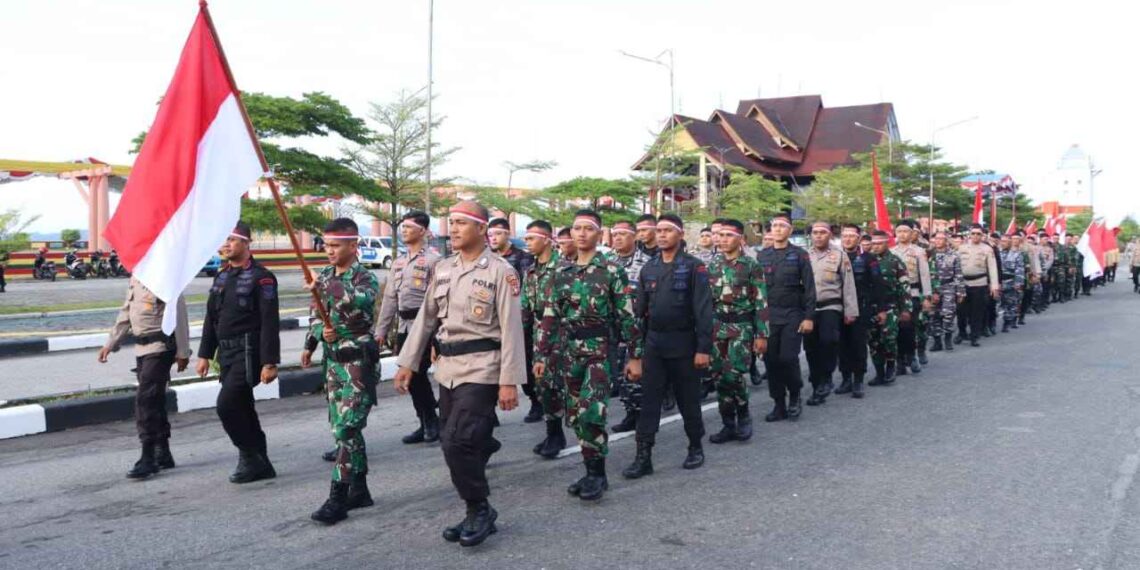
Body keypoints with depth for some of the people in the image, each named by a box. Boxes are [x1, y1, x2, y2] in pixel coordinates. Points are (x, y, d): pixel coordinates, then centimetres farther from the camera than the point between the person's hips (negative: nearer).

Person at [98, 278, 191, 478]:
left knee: (145, 399, -11)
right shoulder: (135, 279, 14)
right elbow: (126, 313, 21)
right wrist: (110, 344, 17)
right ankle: (163, 454, 22)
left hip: (161, 347, -9)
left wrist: (182, 352, -13)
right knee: (153, 401, 12)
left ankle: (148, 458, -5)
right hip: (141, 347, 9)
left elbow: (178, 314, -13)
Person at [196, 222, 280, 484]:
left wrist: (269, 362, -19)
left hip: (248, 353, -8)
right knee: (242, 408, 11)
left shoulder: (261, 277, -10)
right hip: (226, 354, 8)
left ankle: (250, 457, 2)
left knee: (227, 404, -15)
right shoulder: (221, 276, 14)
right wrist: (205, 354, 15)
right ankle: (260, 464, 21)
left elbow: (270, 323, -15)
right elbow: (211, 319, 19)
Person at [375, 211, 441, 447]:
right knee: (410, 377, 9)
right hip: (403, 326, 7)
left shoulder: (432, 260, -8)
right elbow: (390, 298, 17)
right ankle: (426, 423, 21)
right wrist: (381, 331, 14)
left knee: (417, 375, -6)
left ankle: (431, 421, 13)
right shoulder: (398, 262, 15)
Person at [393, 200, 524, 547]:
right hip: (447, 368, 7)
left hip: (481, 369, -7)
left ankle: (480, 510, 7)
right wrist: (407, 363, 12)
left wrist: (509, 381, -15)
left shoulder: (500, 271, -8)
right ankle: (478, 516, 25)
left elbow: (511, 329, -11)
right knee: (460, 445, 11)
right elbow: (426, 318, 16)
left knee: (456, 442, -14)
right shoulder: (442, 269, 11)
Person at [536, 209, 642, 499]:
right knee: (576, 416, 9)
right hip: (571, 353, 6)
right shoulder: (561, 273, 9)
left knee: (591, 413, -14)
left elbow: (628, 316, -6)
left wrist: (635, 355, -8)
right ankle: (592, 471, 22)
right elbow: (550, 317, 11)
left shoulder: (612, 271, -5)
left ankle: (597, 473, 2)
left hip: (601, 351, -5)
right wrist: (542, 355, 8)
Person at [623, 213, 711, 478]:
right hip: (653, 343, 4)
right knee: (649, 401, 2)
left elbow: (703, 309, -11)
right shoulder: (648, 268, 8)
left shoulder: (694, 266, -7)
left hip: (683, 342, -4)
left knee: (688, 399, 9)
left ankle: (696, 447, 27)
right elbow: (640, 309, 11)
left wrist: (704, 348, -16)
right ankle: (643, 456, 6)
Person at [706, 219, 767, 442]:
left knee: (734, 375, -13)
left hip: (741, 326, -4)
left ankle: (744, 415, 12)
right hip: (717, 327, 5)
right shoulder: (712, 264, 7)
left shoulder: (751, 265, -6)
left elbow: (761, 302, -6)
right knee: (720, 377, 4)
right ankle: (729, 425, 15)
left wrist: (762, 334, -10)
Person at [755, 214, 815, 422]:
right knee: (771, 360, 3)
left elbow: (809, 287, -3)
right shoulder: (762, 255, 9)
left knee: (788, 358, -10)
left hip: (792, 315, -3)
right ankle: (779, 404, 14)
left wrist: (809, 317, -9)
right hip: (768, 316, 3)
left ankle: (795, 396, 15)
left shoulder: (799, 254, 0)